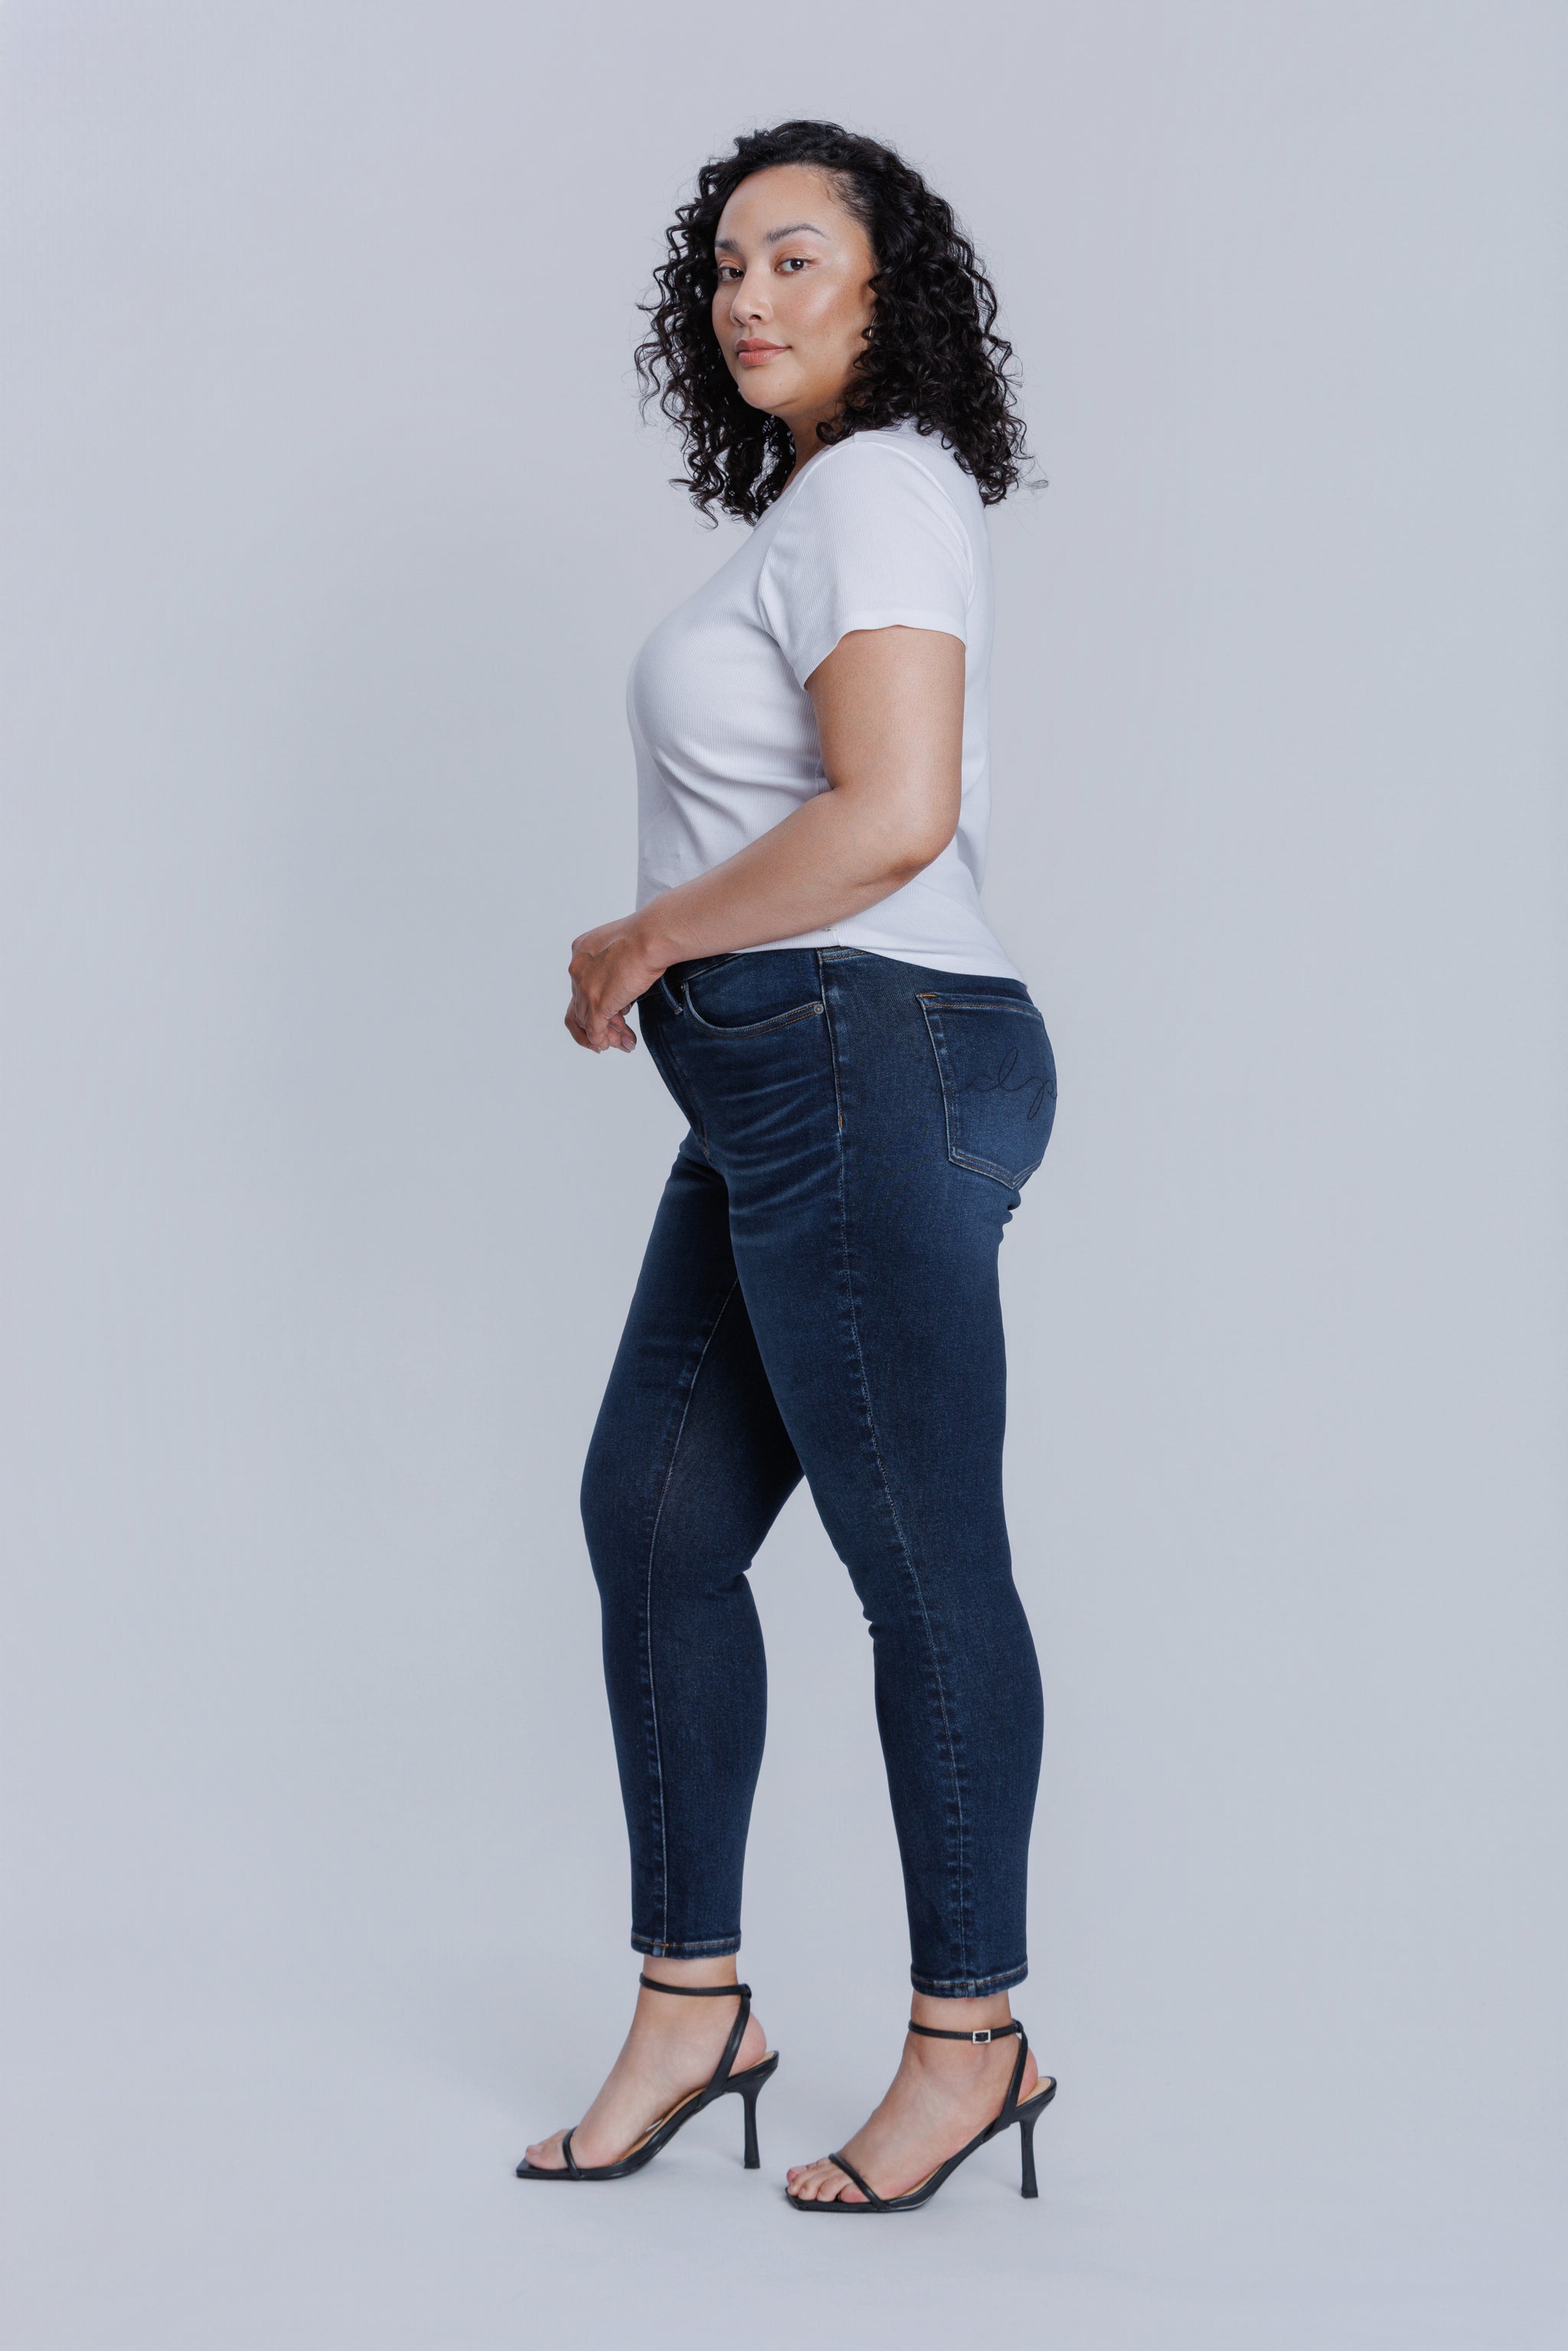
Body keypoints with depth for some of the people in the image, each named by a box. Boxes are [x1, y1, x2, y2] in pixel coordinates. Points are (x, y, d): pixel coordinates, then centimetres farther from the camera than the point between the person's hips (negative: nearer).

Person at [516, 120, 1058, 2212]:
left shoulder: (875, 489, -11)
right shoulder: (820, 501, 20)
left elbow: (893, 816, -24)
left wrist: (646, 942, -12)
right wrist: (662, 963, 11)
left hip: (863, 1060, -11)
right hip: (790, 1093, 11)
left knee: (923, 1560, -1)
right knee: (654, 1517, 12)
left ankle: (973, 2036, 14)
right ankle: (691, 2003, 22)